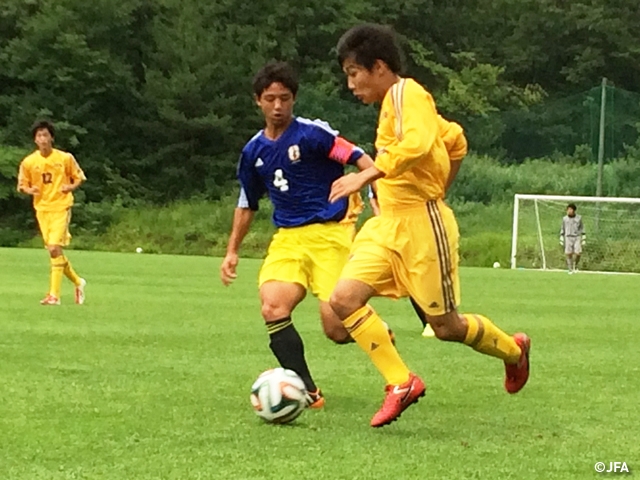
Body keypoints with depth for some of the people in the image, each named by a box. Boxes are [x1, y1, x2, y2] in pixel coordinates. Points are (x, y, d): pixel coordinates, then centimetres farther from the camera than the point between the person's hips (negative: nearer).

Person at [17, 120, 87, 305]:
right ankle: (78, 282, 30)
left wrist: (70, 187, -12)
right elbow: (22, 185, 10)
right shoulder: (28, 162, 1)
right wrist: (29, 190, -12)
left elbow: (79, 177, 8)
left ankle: (54, 294, -14)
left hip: (61, 208, -4)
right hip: (42, 208, 4)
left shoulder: (65, 158, -4)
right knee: (54, 250, 7)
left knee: (54, 248, -16)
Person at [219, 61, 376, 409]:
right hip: (288, 238, 5)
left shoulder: (312, 133, -7)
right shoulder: (253, 152, 11)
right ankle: (307, 391, -15)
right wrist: (232, 251, 21)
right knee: (272, 305, -22)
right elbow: (247, 204, 24)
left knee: (336, 328, -15)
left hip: (329, 233, -5)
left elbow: (361, 160, -13)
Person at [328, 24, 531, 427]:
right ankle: (401, 382, -7)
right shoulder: (393, 103, 17)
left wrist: (366, 175, -35)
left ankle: (514, 350, 30)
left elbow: (418, 143, -32)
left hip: (421, 224, -9)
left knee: (446, 326, 1)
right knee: (345, 298, -11)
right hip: (388, 224, 9)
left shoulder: (407, 93, -12)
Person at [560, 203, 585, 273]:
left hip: (577, 237, 0)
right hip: (568, 238, 0)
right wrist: (561, 239, 10)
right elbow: (562, 229, 13)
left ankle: (575, 266, 16)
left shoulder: (579, 218, 5)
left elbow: (582, 228, 11)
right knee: (568, 254, -5)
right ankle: (570, 269, 5)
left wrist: (583, 238, 8)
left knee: (578, 253, -11)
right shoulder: (565, 219, 7)